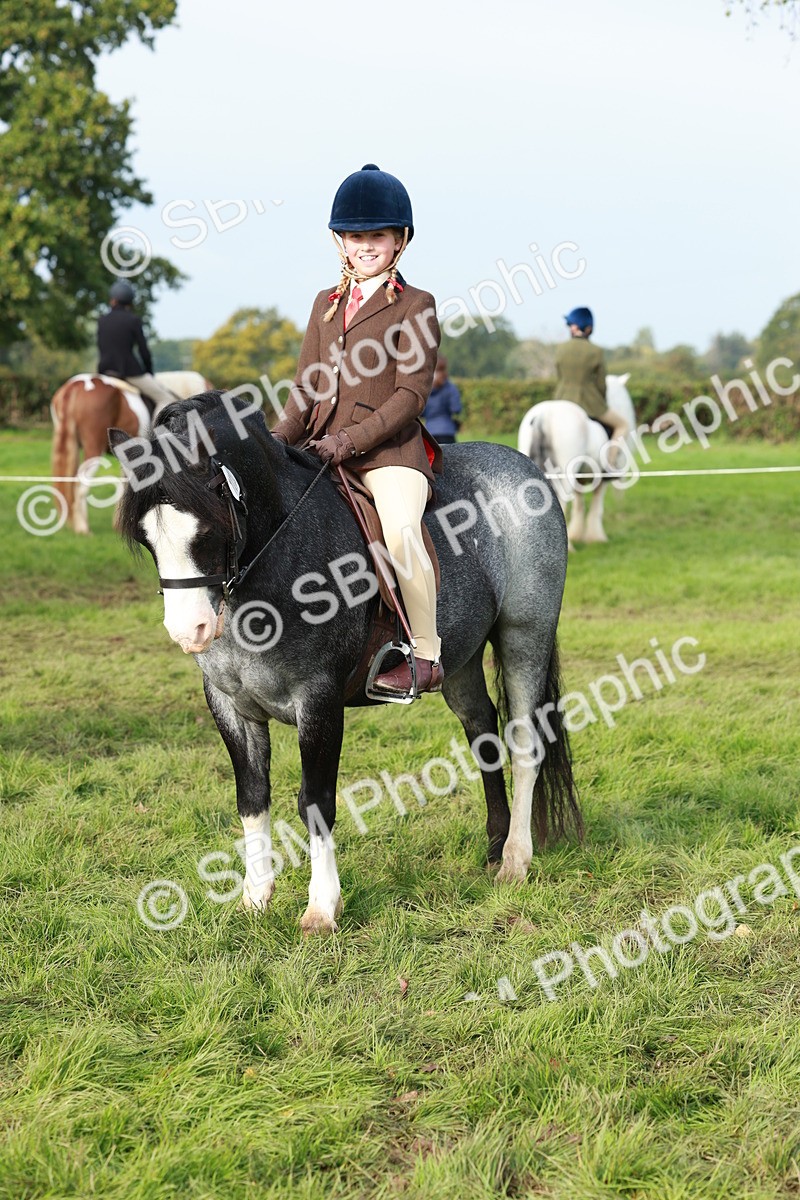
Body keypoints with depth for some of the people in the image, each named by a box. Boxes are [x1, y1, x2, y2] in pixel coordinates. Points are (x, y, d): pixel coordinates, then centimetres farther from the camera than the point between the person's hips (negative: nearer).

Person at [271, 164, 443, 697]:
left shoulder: (416, 306, 1)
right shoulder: (326, 304, 19)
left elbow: (411, 394, -8)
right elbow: (307, 386, 18)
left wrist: (351, 439, -18)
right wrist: (283, 436, -2)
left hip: (389, 448, -7)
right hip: (321, 449, 7)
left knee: (401, 528, -32)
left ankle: (425, 654, -21)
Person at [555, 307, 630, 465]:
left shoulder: (561, 349, -2)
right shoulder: (596, 352, -11)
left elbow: (559, 379, 6)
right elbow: (601, 384, -4)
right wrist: (602, 404, 14)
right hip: (590, 404, -3)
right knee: (622, 425, 16)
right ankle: (611, 465, 3)